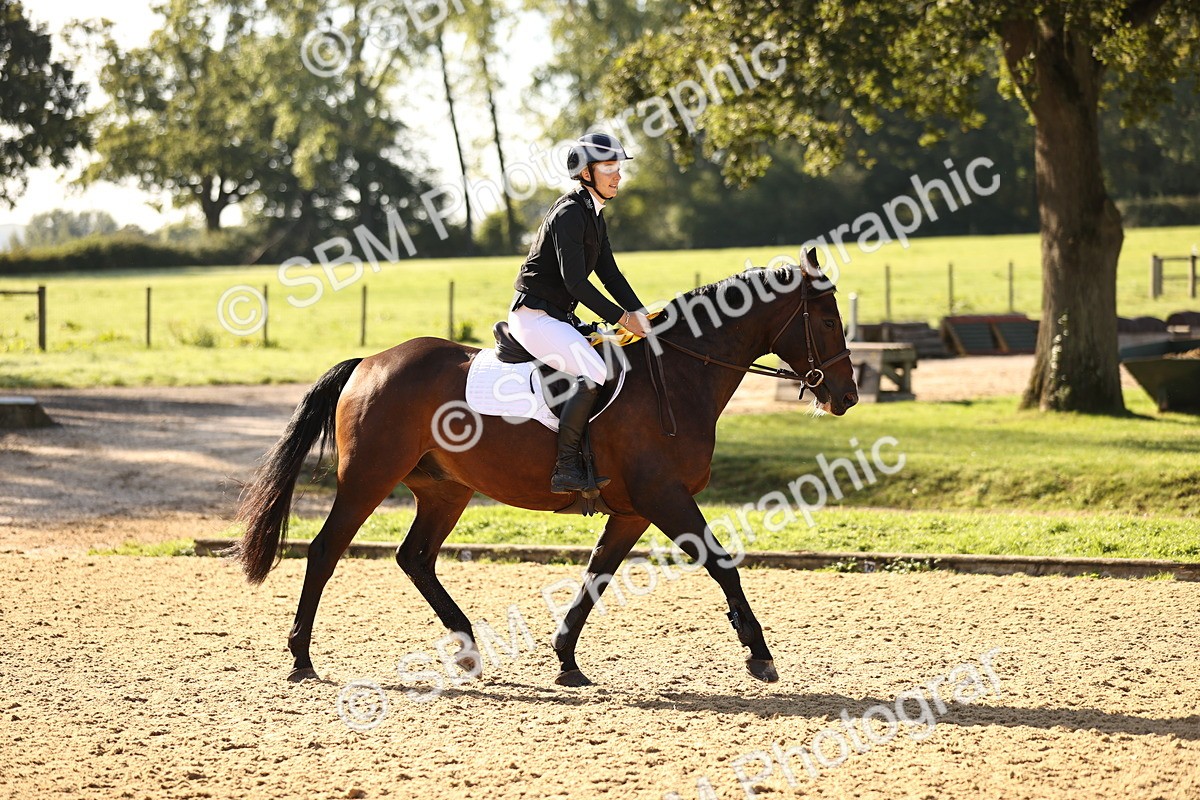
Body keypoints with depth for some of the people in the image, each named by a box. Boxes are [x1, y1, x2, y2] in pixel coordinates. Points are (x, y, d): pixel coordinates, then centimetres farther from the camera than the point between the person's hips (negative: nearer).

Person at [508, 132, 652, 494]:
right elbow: (574, 280, -22)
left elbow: (609, 274, 14)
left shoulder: (594, 216, 15)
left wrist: (640, 314, 1)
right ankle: (566, 468, -28)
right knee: (594, 372, -28)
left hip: (559, 317, 11)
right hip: (534, 314, -11)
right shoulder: (569, 213, -16)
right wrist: (620, 317, -19)